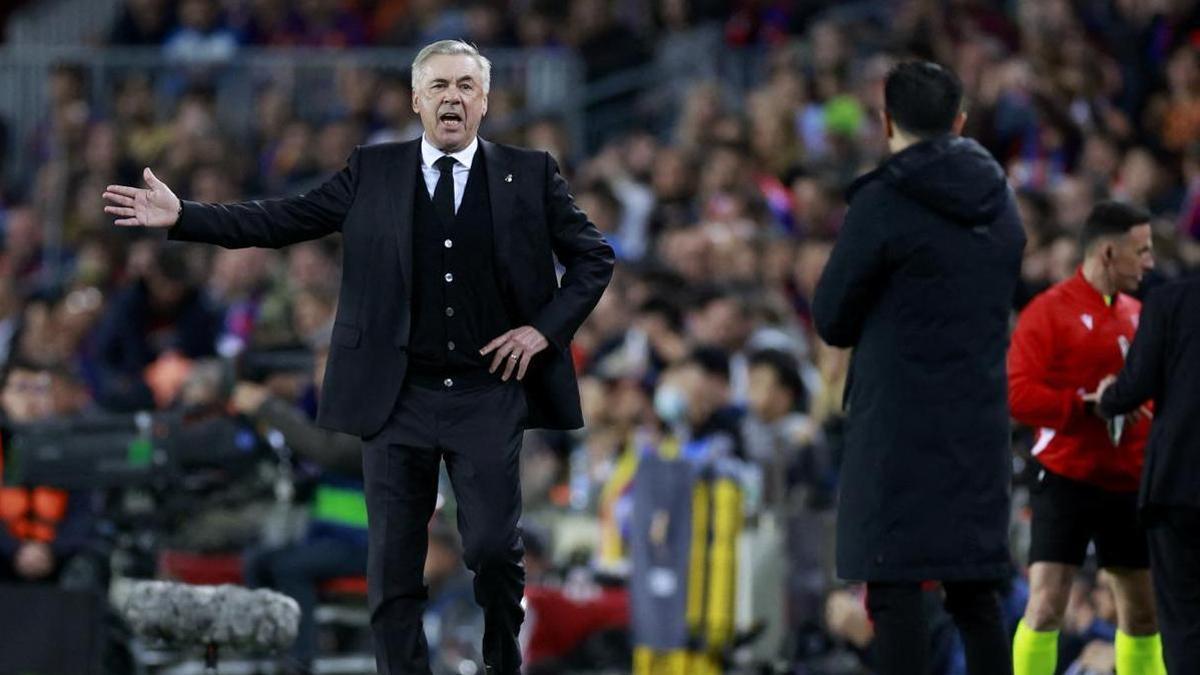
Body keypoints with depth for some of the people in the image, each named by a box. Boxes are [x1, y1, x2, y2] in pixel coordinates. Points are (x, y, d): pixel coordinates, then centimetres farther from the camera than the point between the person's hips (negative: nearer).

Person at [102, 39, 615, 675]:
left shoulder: (529, 174, 3)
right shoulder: (373, 171, 5)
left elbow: (594, 257, 8)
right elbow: (283, 220, 3)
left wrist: (546, 327, -4)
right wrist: (182, 216, -6)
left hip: (489, 397, -1)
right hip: (399, 399, 1)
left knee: (493, 549, -5)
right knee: (392, 565, 2)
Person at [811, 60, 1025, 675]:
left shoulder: (882, 205, -9)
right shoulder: (1000, 205, 11)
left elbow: (831, 320, -3)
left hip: (898, 427, -6)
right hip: (980, 423, 6)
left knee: (894, 597, -6)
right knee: (976, 598, 11)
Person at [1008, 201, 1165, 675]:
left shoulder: (1136, 314, 12)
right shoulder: (1049, 312, -8)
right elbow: (1017, 396, -16)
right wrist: (1088, 404, -23)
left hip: (1127, 482, 6)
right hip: (1066, 479, -6)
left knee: (1144, 608, 11)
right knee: (1046, 604, -12)